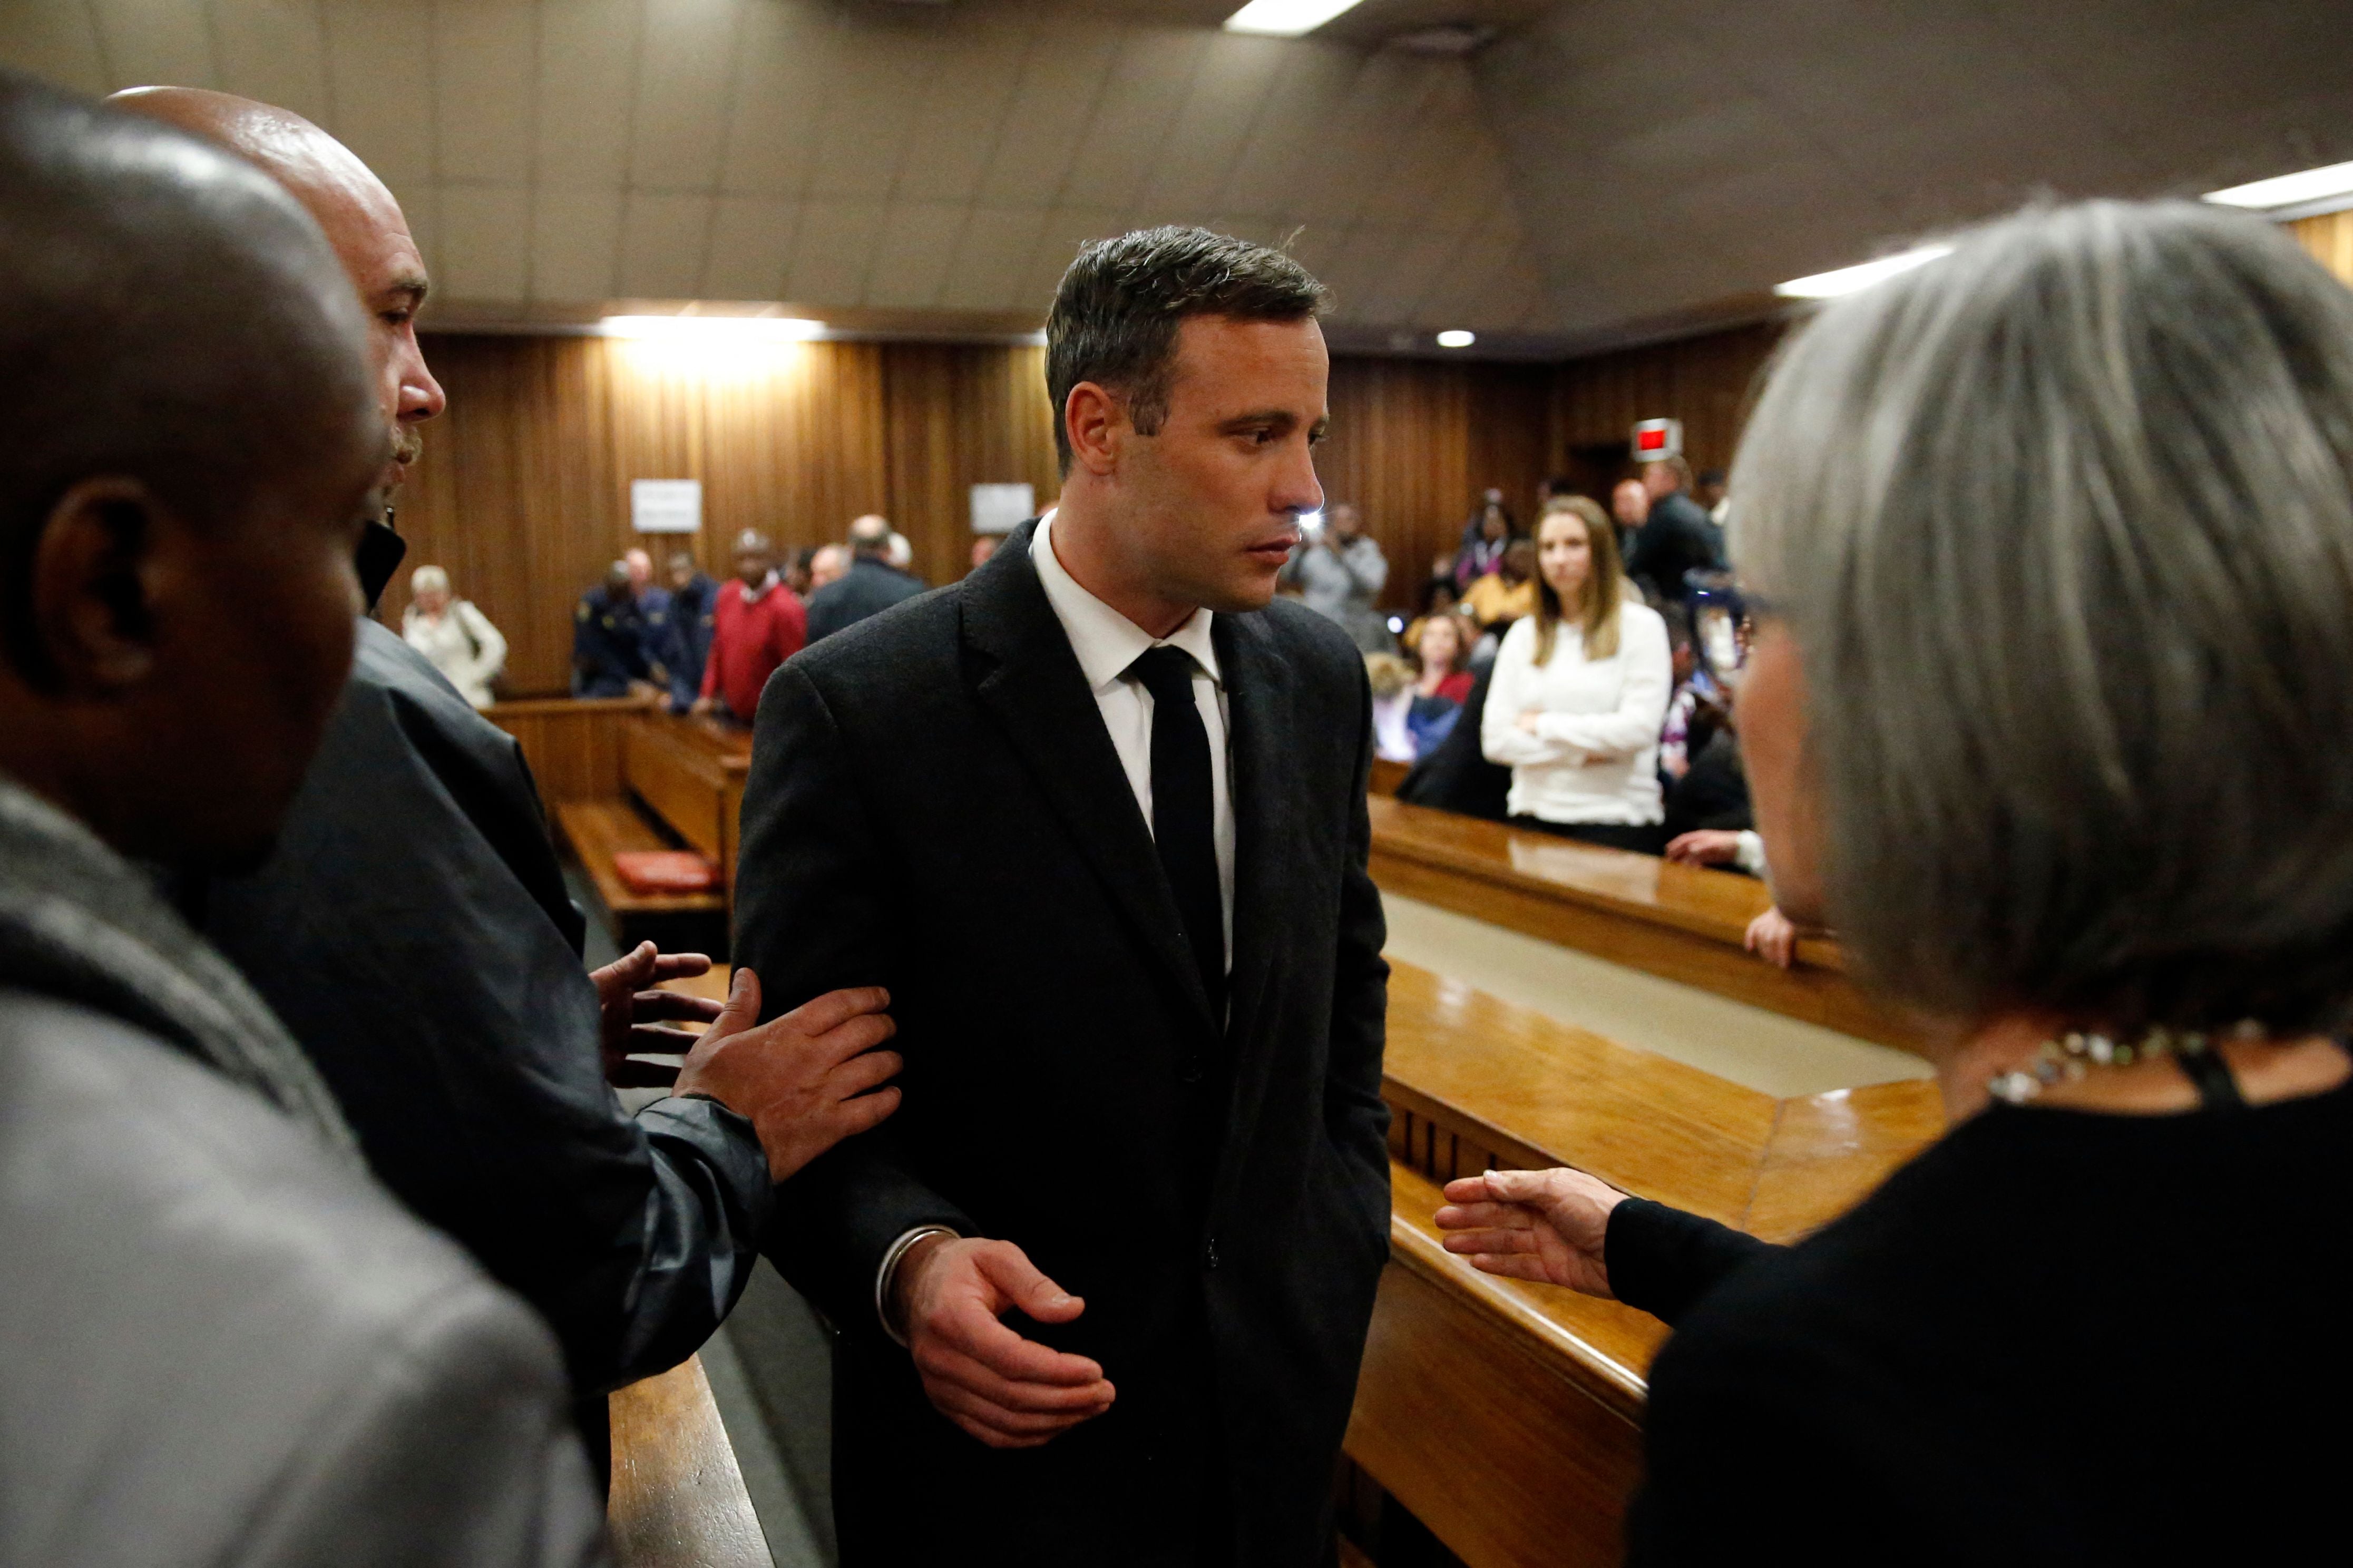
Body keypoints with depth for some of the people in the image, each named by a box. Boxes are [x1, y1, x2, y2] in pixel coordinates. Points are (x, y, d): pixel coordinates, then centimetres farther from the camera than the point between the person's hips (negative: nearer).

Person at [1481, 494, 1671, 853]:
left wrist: (1542, 725, -4)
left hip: (1616, 821, -3)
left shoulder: (1641, 625, 0)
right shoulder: (1522, 634, 11)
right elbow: (1495, 739, 1)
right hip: (1534, 816, 3)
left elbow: (1639, 728, -12)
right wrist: (1582, 752, -11)